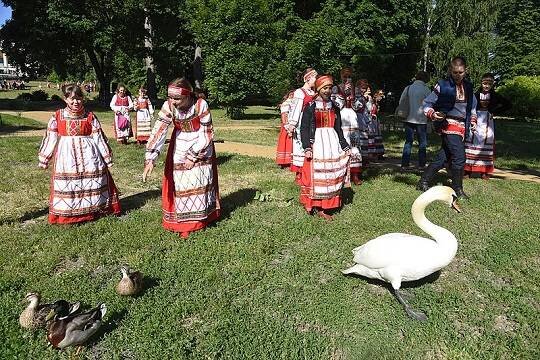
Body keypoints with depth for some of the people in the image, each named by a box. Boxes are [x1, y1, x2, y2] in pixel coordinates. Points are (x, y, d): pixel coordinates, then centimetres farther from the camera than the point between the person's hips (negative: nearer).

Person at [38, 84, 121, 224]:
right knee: (66, 184, 1)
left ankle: (93, 209, 19)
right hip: (66, 156, 0)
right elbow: (51, 138, 8)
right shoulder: (58, 116, 3)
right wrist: (44, 159, 11)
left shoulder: (90, 116, 1)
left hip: (88, 155, 0)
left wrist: (107, 157, 5)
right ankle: (66, 215, 13)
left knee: (91, 180, 3)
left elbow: (98, 138, 3)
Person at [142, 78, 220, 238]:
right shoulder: (168, 107, -21)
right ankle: (183, 221, 11)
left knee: (200, 179, 0)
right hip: (180, 145, 2)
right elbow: (158, 132, -25)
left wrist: (193, 156, -18)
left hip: (201, 144, -1)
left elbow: (207, 134, -18)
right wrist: (150, 159, -33)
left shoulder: (200, 105, -26)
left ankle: (201, 216, 19)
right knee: (178, 180, -1)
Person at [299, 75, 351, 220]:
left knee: (330, 175, 3)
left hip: (332, 145, 5)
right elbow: (304, 128, -5)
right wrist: (307, 147, -15)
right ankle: (315, 206, 5)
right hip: (316, 144, -5)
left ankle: (322, 207, 10)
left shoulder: (334, 108, 13)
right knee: (315, 175, -4)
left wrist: (345, 147, 12)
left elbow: (338, 130, 18)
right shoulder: (311, 107, -1)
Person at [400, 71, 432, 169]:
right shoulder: (426, 89, -7)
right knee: (422, 143, 8)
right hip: (421, 119, -3)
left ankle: (405, 164, 4)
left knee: (408, 142, 9)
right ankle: (421, 164, 9)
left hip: (409, 119, 3)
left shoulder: (408, 88, 3)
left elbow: (401, 102, 7)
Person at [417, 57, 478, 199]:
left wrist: (473, 120, 15)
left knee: (443, 157, 8)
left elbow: (472, 106, 26)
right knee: (459, 156, -16)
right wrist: (432, 114, -20)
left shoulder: (468, 87, 11)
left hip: (462, 126, 6)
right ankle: (458, 189, -1)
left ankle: (424, 181, 20)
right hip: (448, 125, -6)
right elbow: (427, 103, -3)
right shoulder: (443, 85, -6)